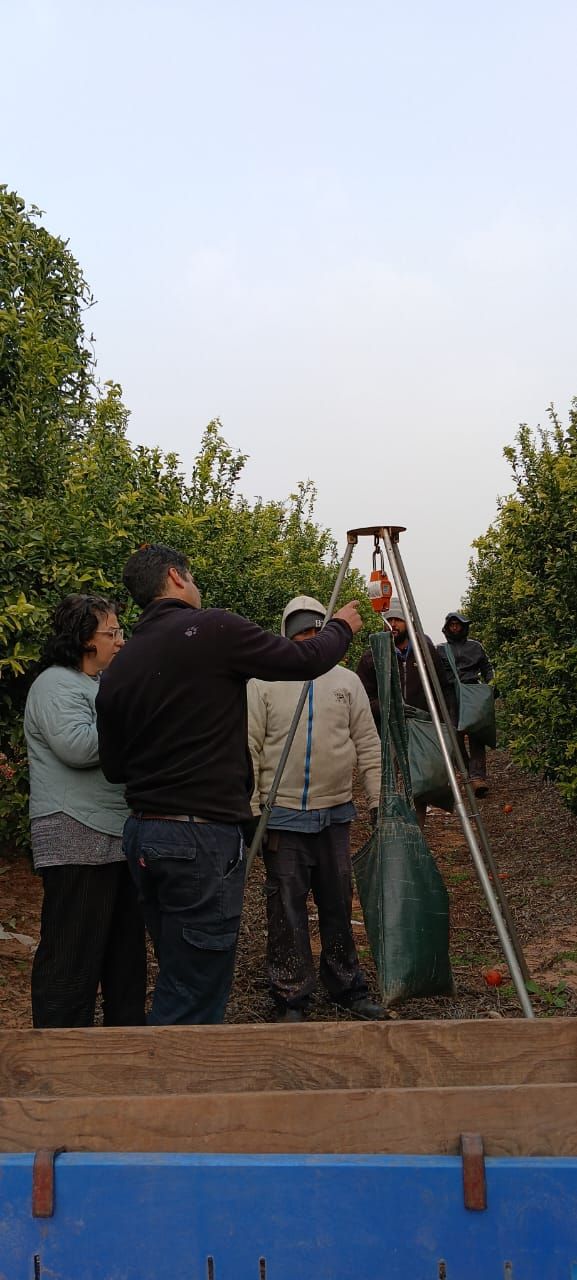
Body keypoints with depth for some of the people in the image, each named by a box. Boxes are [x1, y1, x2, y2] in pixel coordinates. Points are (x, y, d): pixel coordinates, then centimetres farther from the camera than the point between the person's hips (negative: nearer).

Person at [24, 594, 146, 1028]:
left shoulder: (102, 685, 20)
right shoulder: (56, 684, -10)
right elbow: (78, 747, -24)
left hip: (119, 839, 10)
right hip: (79, 842, -10)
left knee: (127, 947, 16)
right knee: (73, 958, -4)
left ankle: (127, 1029, 28)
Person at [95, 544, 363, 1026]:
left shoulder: (117, 670, 8)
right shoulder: (214, 629, -10)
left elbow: (113, 767, 13)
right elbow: (304, 661, -4)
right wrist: (342, 627, 16)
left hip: (142, 834, 8)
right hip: (204, 836, -7)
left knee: (179, 982, 20)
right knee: (193, 996, 1)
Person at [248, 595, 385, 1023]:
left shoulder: (347, 681, 8)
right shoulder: (264, 682, 0)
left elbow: (368, 744, 9)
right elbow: (249, 749, -2)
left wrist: (378, 799, 2)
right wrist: (251, 810, -6)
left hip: (336, 812, 3)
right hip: (284, 815, -2)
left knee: (339, 906, 12)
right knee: (287, 909, 3)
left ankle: (348, 988, 27)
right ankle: (291, 1000, 16)